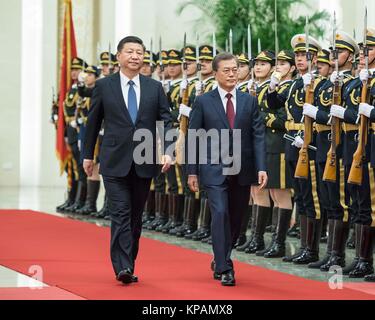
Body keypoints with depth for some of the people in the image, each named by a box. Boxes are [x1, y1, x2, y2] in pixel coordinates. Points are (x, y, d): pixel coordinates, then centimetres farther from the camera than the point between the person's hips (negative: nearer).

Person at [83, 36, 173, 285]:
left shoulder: (155, 88, 7)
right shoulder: (104, 86, 2)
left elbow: (166, 121, 4)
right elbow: (94, 122, 10)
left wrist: (167, 151, -10)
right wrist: (89, 155, 12)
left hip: (144, 162, 3)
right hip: (115, 161, -3)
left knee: (136, 216, 10)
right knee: (120, 214, -12)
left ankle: (130, 265, 19)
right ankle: (122, 268, -17)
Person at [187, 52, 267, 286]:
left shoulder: (249, 101, 7)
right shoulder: (203, 102, 1)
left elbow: (258, 136, 2)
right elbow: (193, 137, 2)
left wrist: (261, 168, -8)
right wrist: (192, 171, -3)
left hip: (242, 171, 3)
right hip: (215, 170, -3)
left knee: (236, 219, 11)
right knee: (221, 214, -14)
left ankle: (220, 260, 31)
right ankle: (224, 269, -10)